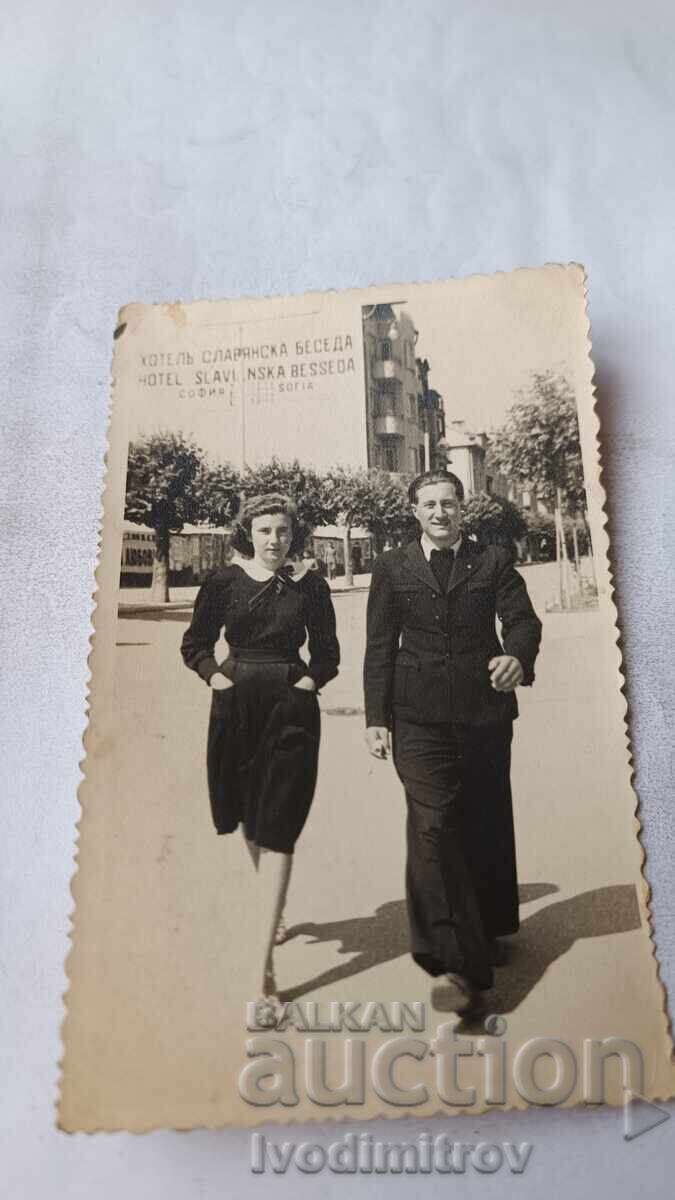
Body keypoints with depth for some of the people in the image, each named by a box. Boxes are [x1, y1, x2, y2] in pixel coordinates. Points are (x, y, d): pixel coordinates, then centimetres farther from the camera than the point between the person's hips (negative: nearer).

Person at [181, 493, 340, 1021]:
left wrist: (310, 681, -9)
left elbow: (327, 651, 8)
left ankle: (264, 968, -4)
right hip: (236, 708, 2)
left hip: (292, 710, -2)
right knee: (249, 823, 17)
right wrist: (214, 675, -6)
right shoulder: (224, 581, 1)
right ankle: (274, 913, 43)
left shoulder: (309, 583, 0)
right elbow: (195, 642, 10)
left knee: (277, 832, -6)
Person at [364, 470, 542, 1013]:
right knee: (433, 829, -12)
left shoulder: (495, 560, 8)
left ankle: (490, 929, 37)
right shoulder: (392, 568, 8)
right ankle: (462, 965, -10)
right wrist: (376, 716, -1)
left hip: (484, 709, 1)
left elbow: (523, 618, -3)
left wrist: (518, 656, -27)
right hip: (419, 718, -1)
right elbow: (380, 646, 6)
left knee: (487, 827, 13)